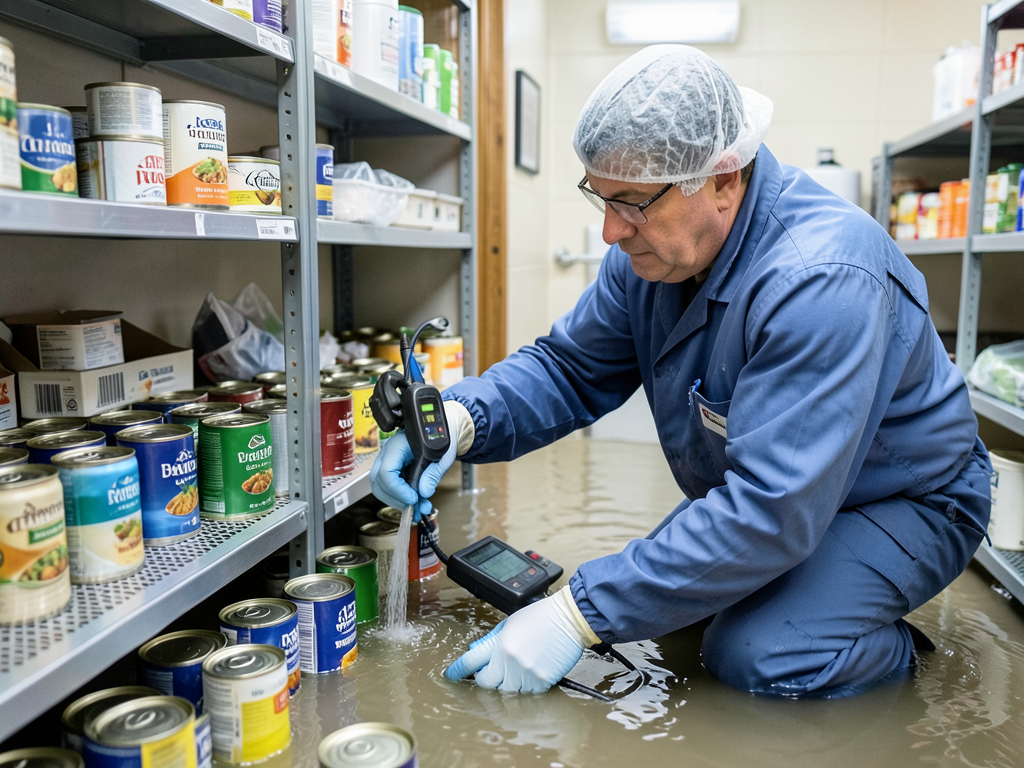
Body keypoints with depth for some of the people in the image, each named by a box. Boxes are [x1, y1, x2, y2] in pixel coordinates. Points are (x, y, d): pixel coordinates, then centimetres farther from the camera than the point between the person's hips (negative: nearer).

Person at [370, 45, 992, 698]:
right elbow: (571, 366, -4)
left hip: (902, 503, -7)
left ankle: (897, 650, 5)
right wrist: (462, 418, -26)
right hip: (766, 491, 7)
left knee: (754, 658, -25)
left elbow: (772, 512, -40)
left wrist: (579, 617, -39)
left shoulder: (821, 281, -37)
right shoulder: (655, 246, -10)